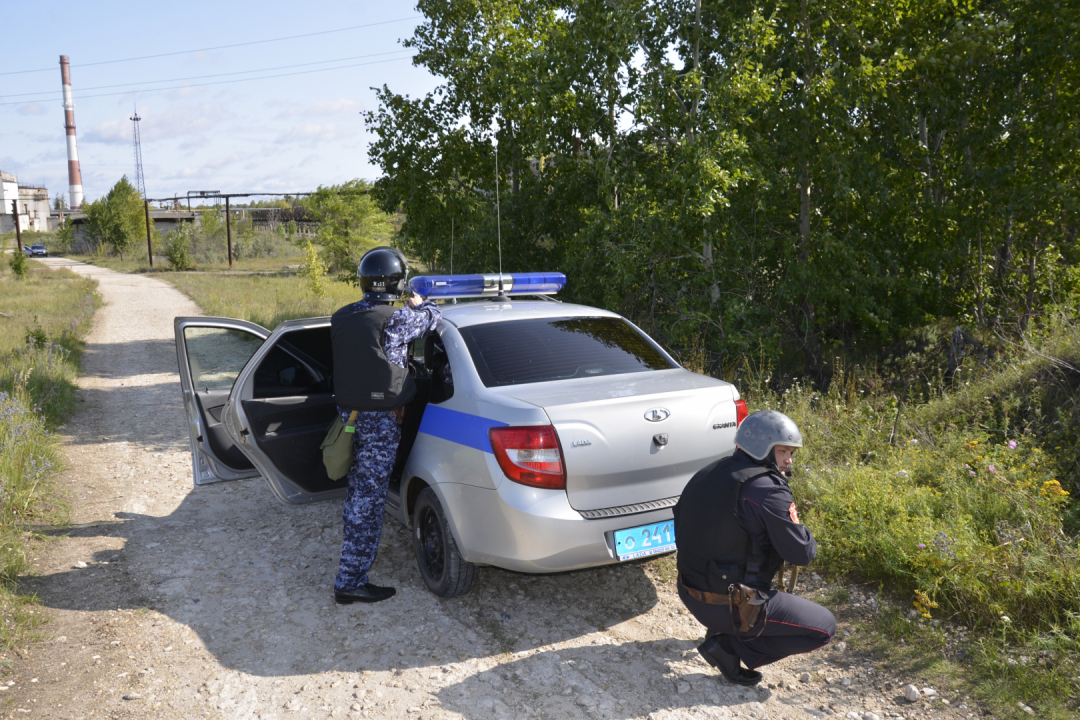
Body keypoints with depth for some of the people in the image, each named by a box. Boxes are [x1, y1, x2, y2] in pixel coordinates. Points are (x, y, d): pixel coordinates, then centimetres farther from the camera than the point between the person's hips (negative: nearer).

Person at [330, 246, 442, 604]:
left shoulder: (342, 317, 1)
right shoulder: (397, 319, -19)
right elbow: (433, 318, -3)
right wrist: (419, 304, 21)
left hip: (349, 412, 7)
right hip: (380, 420, -7)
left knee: (358, 487, 26)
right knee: (368, 497, -2)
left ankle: (354, 546, 48)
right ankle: (350, 582, 3)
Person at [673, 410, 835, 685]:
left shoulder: (708, 474, 4)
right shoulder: (768, 490, -20)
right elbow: (802, 553, -14)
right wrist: (806, 537, 8)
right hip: (729, 606, -8)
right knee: (824, 627, 6)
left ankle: (720, 629, 21)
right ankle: (730, 645, -1)